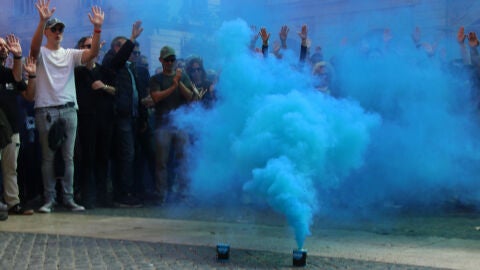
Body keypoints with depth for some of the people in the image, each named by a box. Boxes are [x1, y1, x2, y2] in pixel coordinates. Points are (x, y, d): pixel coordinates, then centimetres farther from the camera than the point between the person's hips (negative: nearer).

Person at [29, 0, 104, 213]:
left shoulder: (70, 54, 11)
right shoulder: (41, 53, 2)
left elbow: (92, 53, -4)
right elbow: (34, 46, -22)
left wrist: (97, 28, -19)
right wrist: (42, 20, -37)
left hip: (69, 110, 3)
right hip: (46, 110, -3)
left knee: (68, 157, 5)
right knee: (48, 157, 2)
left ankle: (68, 198, 10)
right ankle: (49, 199, 8)